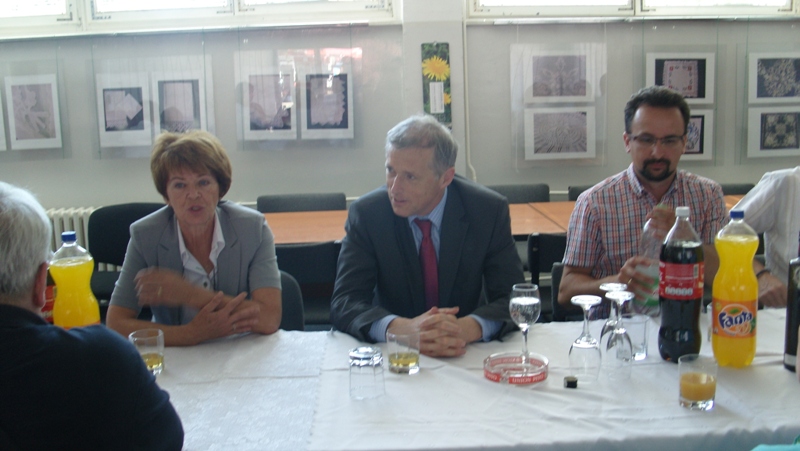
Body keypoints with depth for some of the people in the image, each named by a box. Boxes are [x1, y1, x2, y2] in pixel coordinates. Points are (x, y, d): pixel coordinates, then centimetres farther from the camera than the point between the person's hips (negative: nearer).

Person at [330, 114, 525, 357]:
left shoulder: (489, 210, -9)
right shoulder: (365, 213, -9)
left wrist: (466, 329, -31)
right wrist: (404, 328, -34)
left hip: (468, 353, 2)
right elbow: (344, 303, -14)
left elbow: (514, 298, -10)